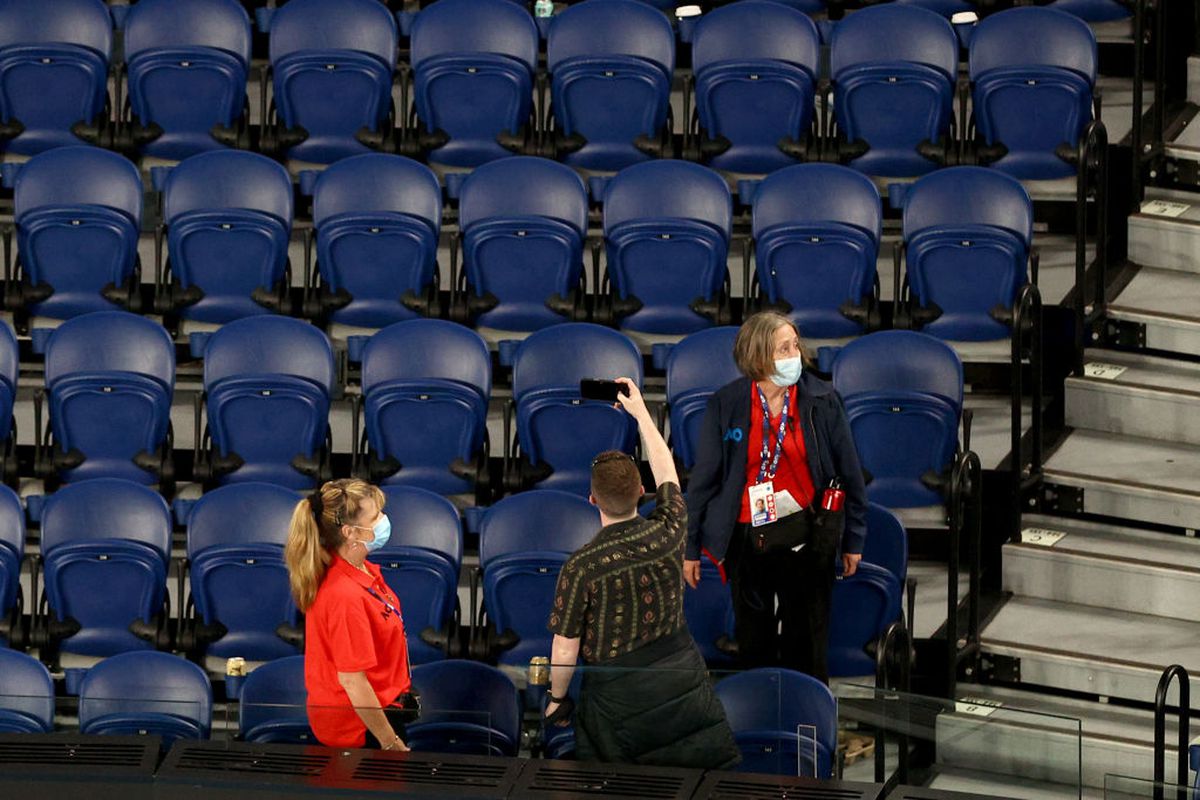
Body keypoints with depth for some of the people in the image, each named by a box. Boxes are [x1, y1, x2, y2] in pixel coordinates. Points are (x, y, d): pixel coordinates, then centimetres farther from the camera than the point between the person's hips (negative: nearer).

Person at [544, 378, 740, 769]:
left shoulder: (580, 568, -18)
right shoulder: (667, 534, -10)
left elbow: (565, 651, -10)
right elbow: (666, 474, 12)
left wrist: (556, 700, 8)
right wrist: (640, 411, 21)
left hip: (618, 694, -3)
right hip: (681, 676, 3)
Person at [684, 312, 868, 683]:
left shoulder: (823, 401, -8)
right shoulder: (725, 405, -9)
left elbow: (849, 473, 2)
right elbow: (703, 479, -1)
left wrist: (853, 540, 6)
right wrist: (690, 547, 2)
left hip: (806, 535, 0)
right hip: (747, 537, 0)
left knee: (806, 639, 9)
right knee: (753, 639, 13)